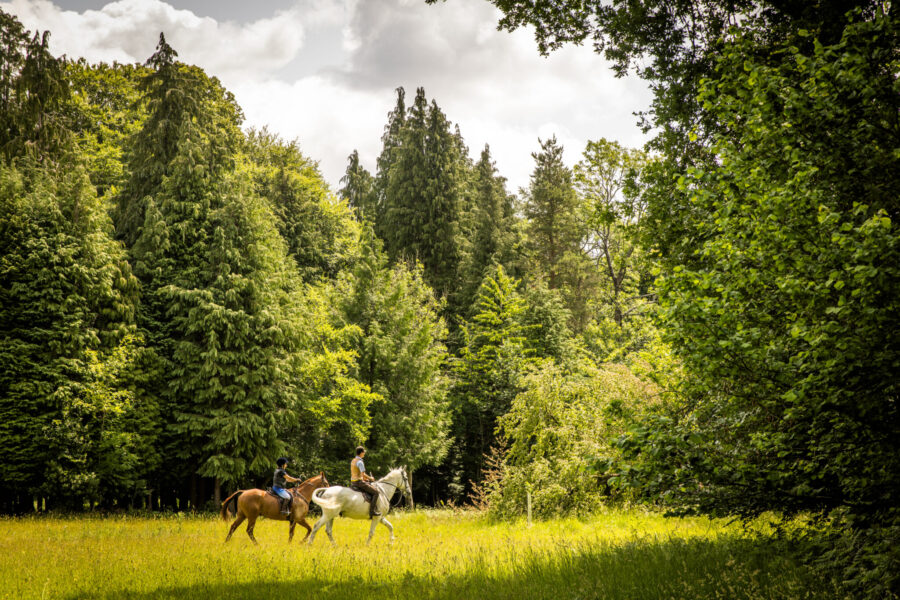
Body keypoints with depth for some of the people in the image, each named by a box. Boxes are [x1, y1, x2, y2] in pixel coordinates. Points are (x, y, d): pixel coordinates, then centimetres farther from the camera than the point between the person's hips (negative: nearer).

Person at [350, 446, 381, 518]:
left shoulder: (353, 461, 13)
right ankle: (372, 511, -19)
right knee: (376, 492, -12)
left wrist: (365, 478, 19)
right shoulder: (360, 462, -17)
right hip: (359, 482, -10)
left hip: (353, 483, 10)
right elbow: (363, 474, -23)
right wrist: (370, 478, -7)